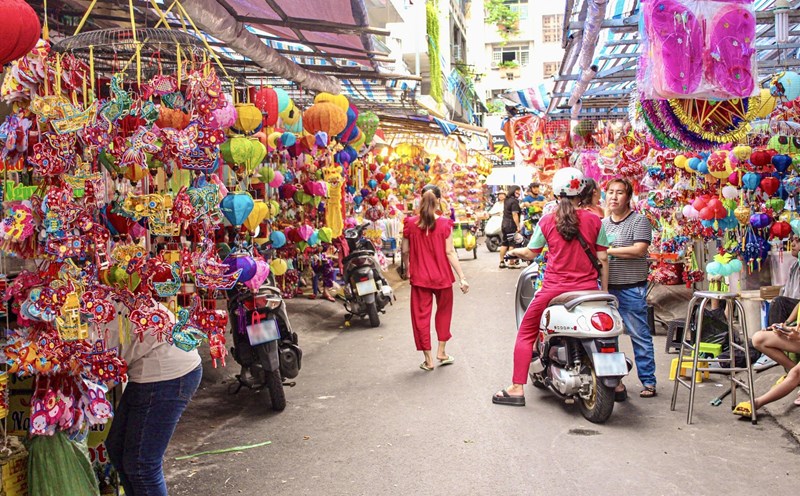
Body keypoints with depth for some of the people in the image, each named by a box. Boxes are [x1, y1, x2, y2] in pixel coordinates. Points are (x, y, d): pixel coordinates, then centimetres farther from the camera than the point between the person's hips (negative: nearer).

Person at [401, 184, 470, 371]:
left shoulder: (410, 223, -6)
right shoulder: (444, 223, -10)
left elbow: (405, 251, 0)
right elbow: (450, 252, -12)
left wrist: (408, 270, 18)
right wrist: (462, 277, -8)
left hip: (419, 277, 0)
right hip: (442, 276, 0)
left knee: (421, 315, 9)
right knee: (444, 311, 22)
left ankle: (428, 359, 13)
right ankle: (441, 352, 26)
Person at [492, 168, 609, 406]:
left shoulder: (547, 221, -2)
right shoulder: (594, 220, 0)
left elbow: (530, 253, 5)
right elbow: (602, 259, 0)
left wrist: (514, 251, 26)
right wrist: (604, 290, 8)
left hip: (554, 288, -1)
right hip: (588, 289, 1)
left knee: (526, 332, 11)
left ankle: (517, 388, 7)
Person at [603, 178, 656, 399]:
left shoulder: (639, 220, -4)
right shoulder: (602, 223, 16)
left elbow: (639, 250, -15)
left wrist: (608, 250, -14)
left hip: (631, 288, -6)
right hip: (605, 287, 6)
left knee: (639, 336, 0)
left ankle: (648, 381, 11)